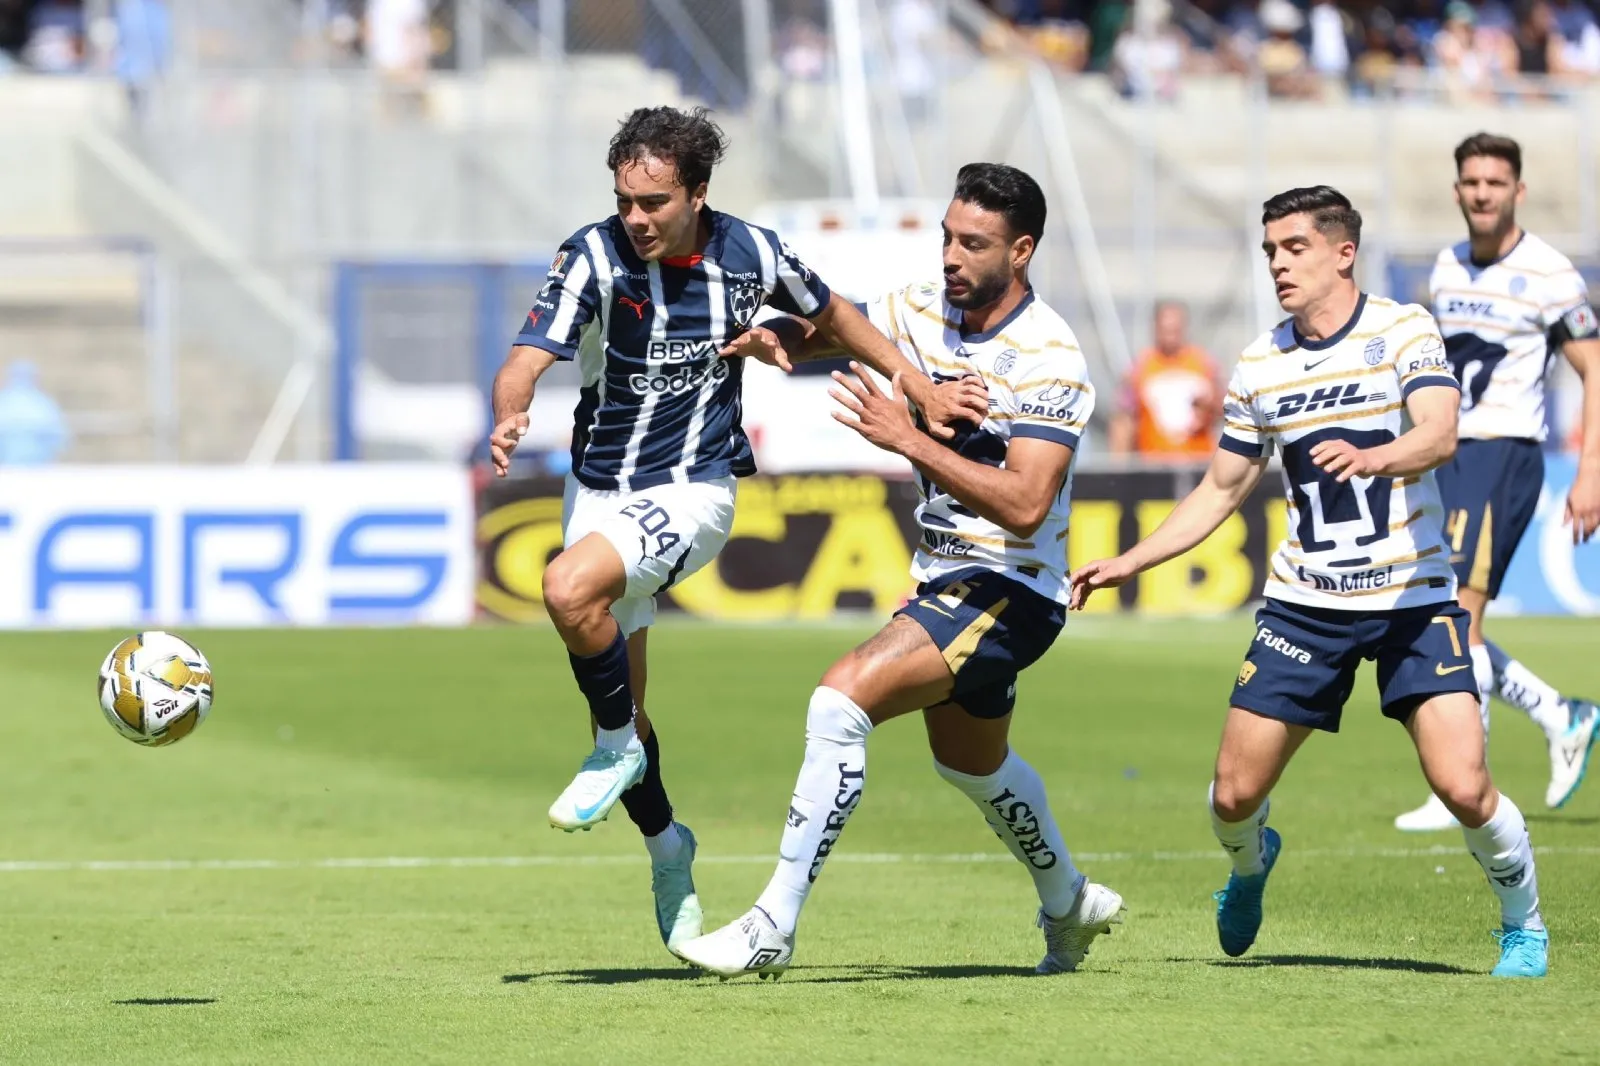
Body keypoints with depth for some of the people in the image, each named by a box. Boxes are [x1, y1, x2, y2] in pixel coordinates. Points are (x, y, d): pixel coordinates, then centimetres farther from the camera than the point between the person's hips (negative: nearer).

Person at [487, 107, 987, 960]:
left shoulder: (747, 254, -8)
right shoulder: (594, 257, -13)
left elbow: (830, 315, 13)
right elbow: (529, 356, -24)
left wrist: (919, 389, 9)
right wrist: (509, 417, -46)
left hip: (693, 491, -3)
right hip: (599, 491, 3)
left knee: (570, 588, -31)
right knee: (616, 697, 8)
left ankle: (618, 749, -8)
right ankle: (665, 846, 32)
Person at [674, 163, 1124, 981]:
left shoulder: (1049, 359, -21)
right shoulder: (924, 312, 1)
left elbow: (1026, 505, -29)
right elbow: (825, 334, 9)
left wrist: (908, 439, -33)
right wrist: (773, 337, -15)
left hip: (1009, 592, -9)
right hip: (944, 578, 9)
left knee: (843, 697, -24)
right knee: (970, 763, 28)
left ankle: (774, 929, -22)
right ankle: (1070, 904, 53)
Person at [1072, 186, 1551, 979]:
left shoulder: (1403, 331, -8)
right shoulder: (1260, 365, 5)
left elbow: (1438, 436, -25)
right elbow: (1220, 491, 15)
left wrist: (1369, 457, -46)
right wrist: (1126, 564, 8)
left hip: (1412, 595, -4)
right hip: (1304, 603, 4)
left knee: (1463, 787, -16)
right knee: (1233, 795, 0)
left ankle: (1523, 924, 10)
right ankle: (1250, 864, 36)